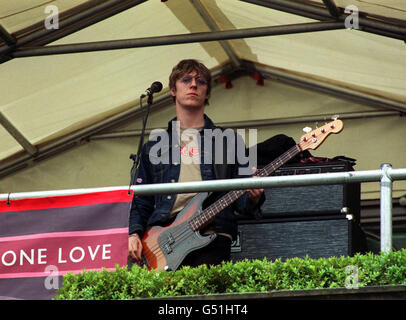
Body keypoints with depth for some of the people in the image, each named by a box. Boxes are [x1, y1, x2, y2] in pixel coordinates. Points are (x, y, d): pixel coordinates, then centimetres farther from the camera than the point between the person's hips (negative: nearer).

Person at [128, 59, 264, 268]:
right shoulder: (154, 146, 22)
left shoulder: (229, 141, 16)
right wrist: (134, 234, 3)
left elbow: (240, 201, 10)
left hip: (210, 238, -1)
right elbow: (141, 203, 20)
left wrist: (253, 198, -12)